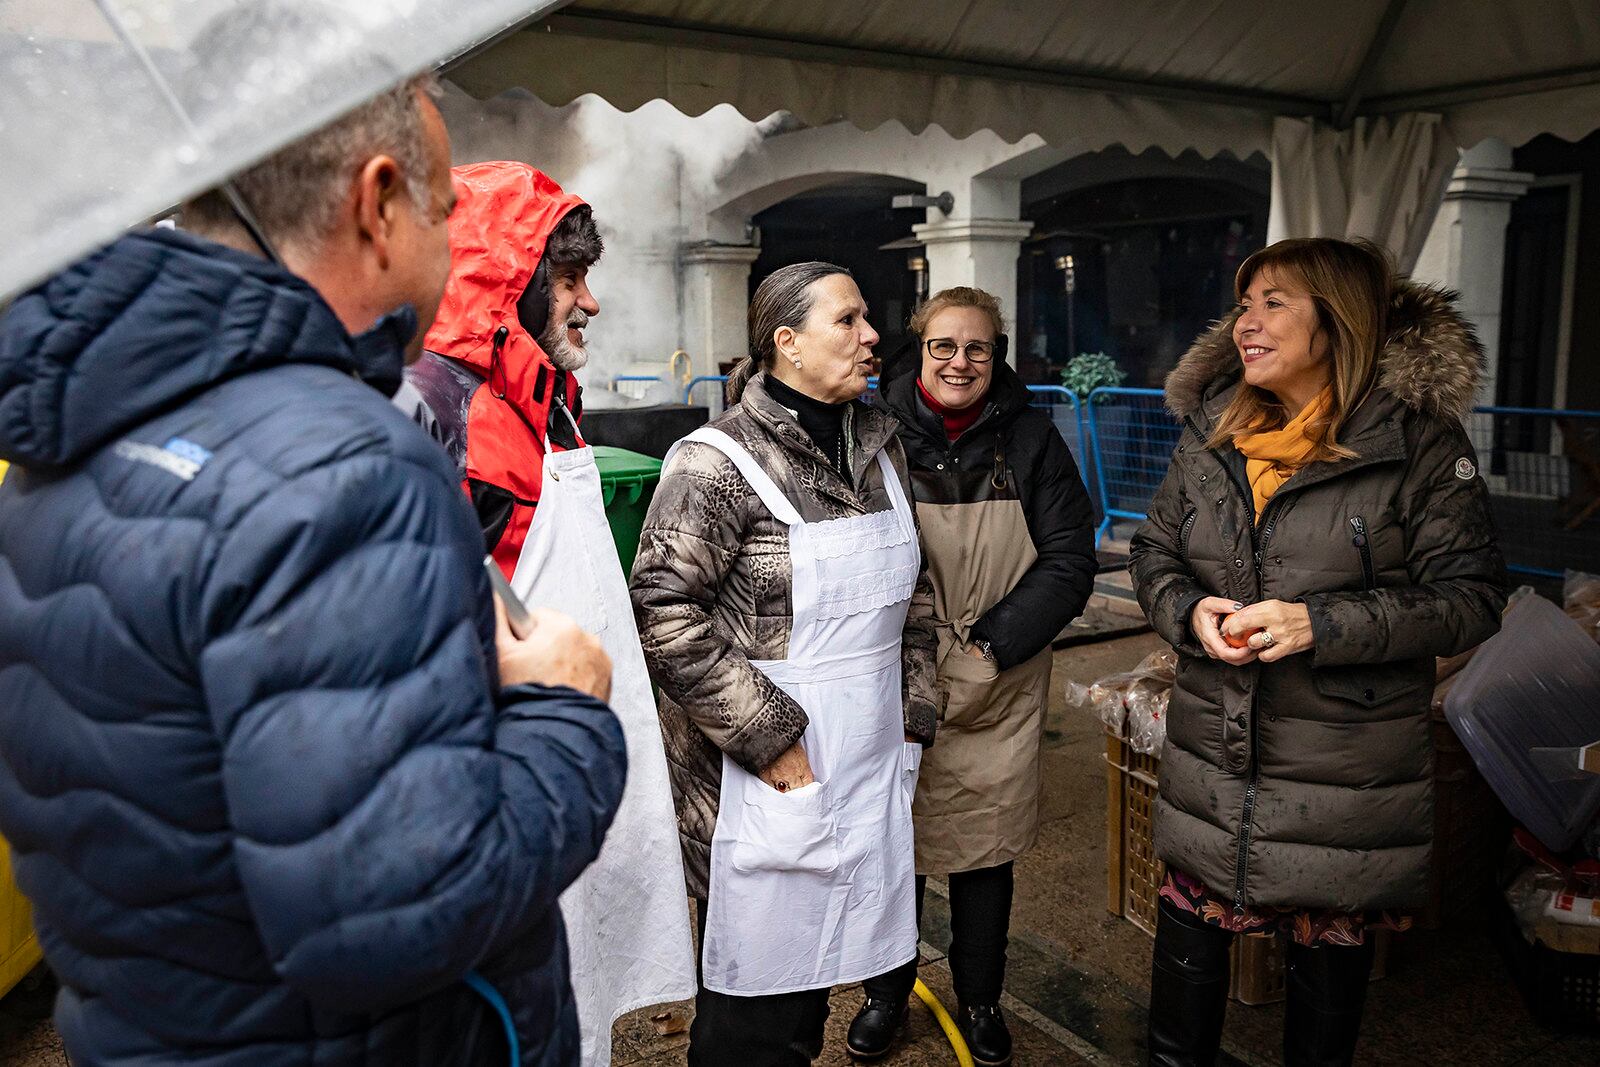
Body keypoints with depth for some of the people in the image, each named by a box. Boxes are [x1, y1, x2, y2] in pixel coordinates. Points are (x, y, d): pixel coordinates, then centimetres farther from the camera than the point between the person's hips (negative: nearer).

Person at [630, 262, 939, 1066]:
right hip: (768, 780, -7)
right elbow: (664, 610, -19)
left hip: (871, 767, 7)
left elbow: (911, 593, 18)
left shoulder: (879, 447, 10)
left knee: (815, 975, 20)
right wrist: (764, 735, -18)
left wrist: (914, 712, 12)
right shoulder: (720, 462, -15)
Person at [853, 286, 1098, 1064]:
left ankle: (979, 1000, 36)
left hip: (998, 690, 1)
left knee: (986, 849, 13)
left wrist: (991, 642, -11)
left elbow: (1070, 558, -2)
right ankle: (886, 992, 35)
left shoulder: (1029, 438, -1)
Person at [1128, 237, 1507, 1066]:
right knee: (1191, 925, 15)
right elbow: (1152, 553, 12)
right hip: (1212, 757, 4)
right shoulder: (1210, 434, 3)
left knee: (1331, 941, 14)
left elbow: (1470, 599, -10)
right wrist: (1189, 610, -10)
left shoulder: (1421, 443, -10)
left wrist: (1322, 624, -22)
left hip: (1346, 772, -3)